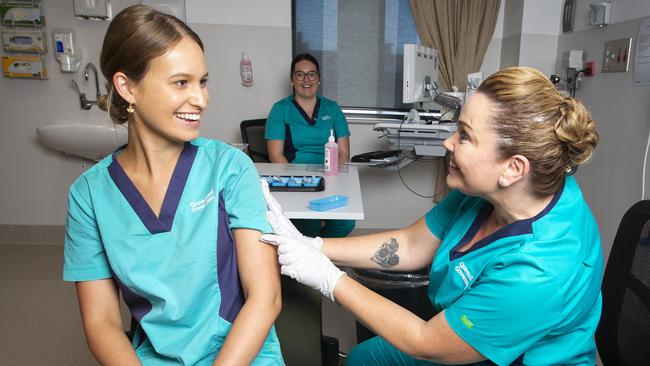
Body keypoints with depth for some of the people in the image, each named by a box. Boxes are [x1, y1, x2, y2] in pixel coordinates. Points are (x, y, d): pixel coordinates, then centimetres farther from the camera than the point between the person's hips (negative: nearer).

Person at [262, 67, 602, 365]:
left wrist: (327, 278, -23)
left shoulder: (537, 274, -38)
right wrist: (310, 245, -13)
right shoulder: (489, 188, -17)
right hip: (462, 336, 6)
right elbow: (411, 245, -7)